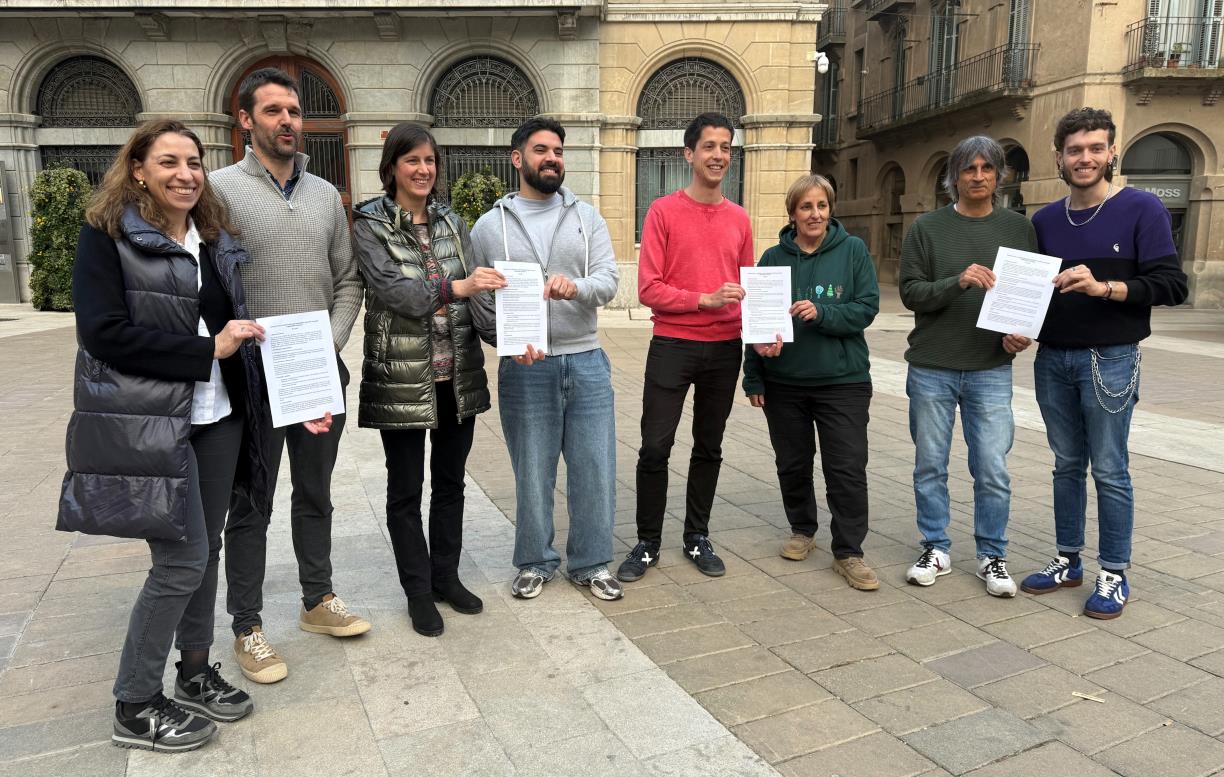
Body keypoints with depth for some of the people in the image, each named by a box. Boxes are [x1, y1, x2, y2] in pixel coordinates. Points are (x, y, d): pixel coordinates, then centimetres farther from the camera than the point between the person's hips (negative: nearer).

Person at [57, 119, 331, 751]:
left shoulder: (217, 240, 13)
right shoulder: (108, 235, -6)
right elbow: (104, 332, -16)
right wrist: (208, 349, -17)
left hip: (218, 417, 7)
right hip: (147, 423, -6)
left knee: (205, 550, 13)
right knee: (182, 559, -5)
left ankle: (195, 674, 31)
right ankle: (133, 709, 13)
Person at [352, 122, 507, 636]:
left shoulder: (452, 222, 8)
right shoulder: (370, 225, -4)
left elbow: (475, 291, 3)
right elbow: (392, 289, -19)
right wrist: (456, 287, -33)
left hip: (458, 374, 4)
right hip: (401, 376, -4)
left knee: (450, 481, 14)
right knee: (406, 489, 8)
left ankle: (446, 578, 31)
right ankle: (418, 591, 23)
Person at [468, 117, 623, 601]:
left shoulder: (587, 217, 8)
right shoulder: (490, 226, 4)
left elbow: (609, 281, -4)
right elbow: (478, 299, 2)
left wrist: (575, 286, -26)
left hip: (587, 361, 2)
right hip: (525, 367, -1)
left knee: (595, 467, 7)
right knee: (532, 471, 8)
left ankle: (590, 564, 24)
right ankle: (535, 563, 27)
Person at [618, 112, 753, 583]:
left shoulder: (739, 220, 8)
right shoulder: (663, 212, -5)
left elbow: (746, 288, 14)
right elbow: (648, 289, -10)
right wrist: (705, 300, -20)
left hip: (725, 350, 4)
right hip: (672, 346, -4)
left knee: (709, 448, 13)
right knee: (655, 447, -2)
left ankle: (697, 538, 28)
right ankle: (648, 543, 15)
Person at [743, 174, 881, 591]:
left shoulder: (853, 250, -1)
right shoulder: (774, 257, 4)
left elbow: (867, 307, -6)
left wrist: (822, 313, -22)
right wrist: (753, 377, 5)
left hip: (843, 380, -2)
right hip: (784, 380, 2)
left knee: (848, 468, -3)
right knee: (793, 463, 14)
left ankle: (848, 552, 9)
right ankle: (802, 530, 35)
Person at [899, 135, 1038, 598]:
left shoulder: (1019, 228, 8)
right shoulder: (927, 227, 2)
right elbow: (910, 292, -5)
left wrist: (1024, 332, -7)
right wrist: (958, 282, -22)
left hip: (992, 370, 1)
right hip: (931, 369, 0)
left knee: (993, 471, 1)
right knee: (930, 466, 8)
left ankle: (992, 556, 18)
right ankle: (936, 550, 23)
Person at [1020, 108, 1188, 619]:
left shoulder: (1141, 210, -4)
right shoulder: (1044, 220, 10)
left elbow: (1172, 285, -10)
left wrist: (1103, 287, -24)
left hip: (1109, 361, -4)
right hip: (1051, 360, 5)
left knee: (1109, 471, 1)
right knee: (1067, 465, 13)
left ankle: (1114, 576, 13)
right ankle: (1068, 561, 24)